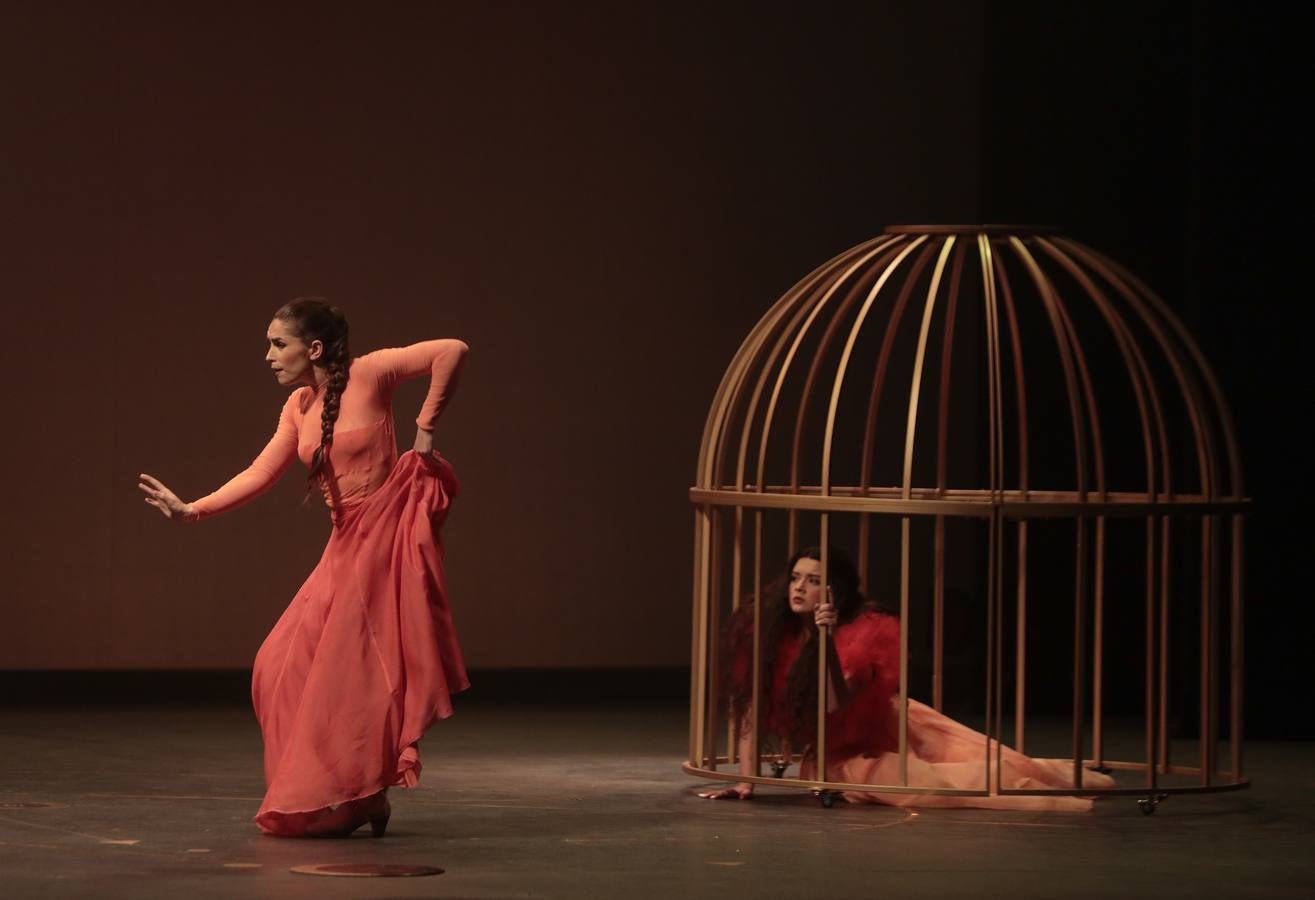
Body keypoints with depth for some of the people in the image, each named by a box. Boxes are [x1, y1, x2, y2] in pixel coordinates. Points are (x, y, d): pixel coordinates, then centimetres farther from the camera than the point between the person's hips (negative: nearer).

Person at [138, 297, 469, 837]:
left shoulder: (369, 374, -11)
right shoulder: (299, 407, 9)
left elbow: (452, 351, -18)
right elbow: (260, 476, 8)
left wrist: (426, 428, -14)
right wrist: (191, 510, 0)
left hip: (385, 533, -8)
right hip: (345, 544, 8)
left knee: (351, 667, -7)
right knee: (289, 666, 3)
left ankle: (354, 799, 4)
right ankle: (316, 800, 13)